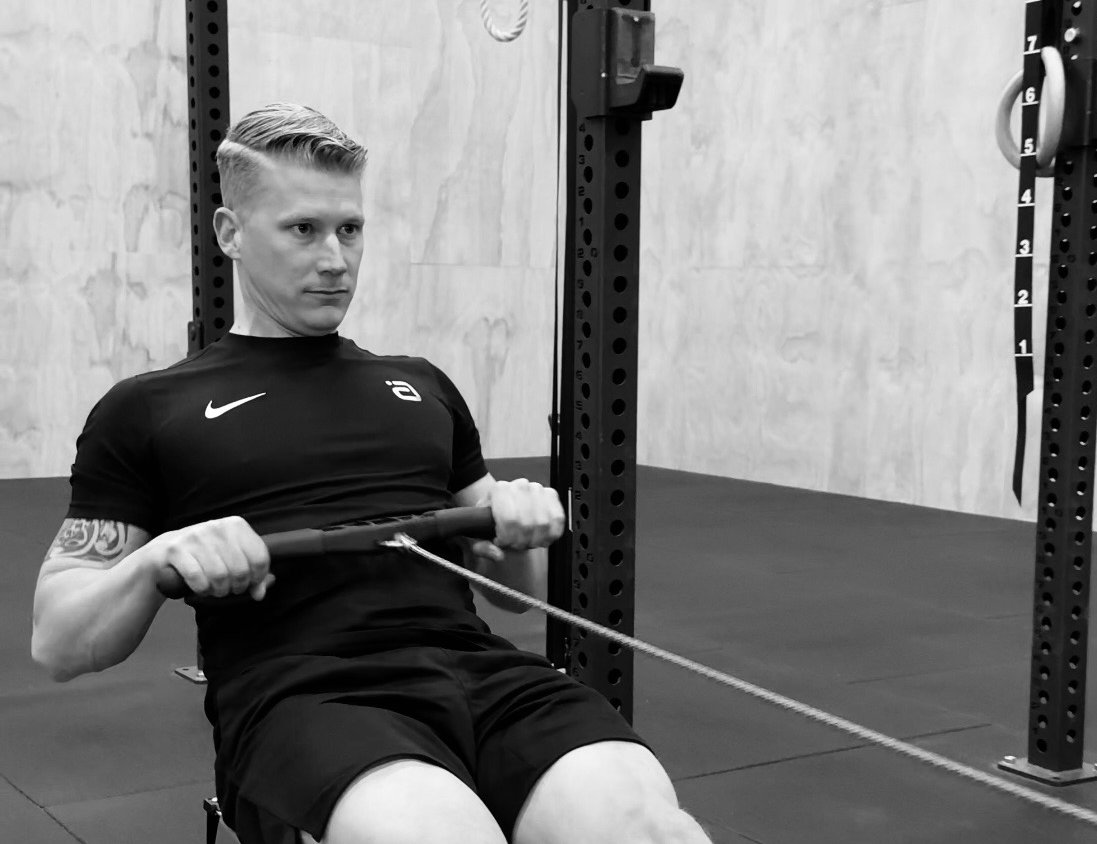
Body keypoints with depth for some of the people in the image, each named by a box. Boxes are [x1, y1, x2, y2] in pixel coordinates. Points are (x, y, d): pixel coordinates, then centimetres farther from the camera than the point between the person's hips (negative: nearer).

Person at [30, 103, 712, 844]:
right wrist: (159, 559, -8)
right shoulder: (150, 410, 15)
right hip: (304, 694, -3)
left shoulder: (421, 386, 25)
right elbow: (58, 642, 12)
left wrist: (522, 528, 4)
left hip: (477, 669, 3)